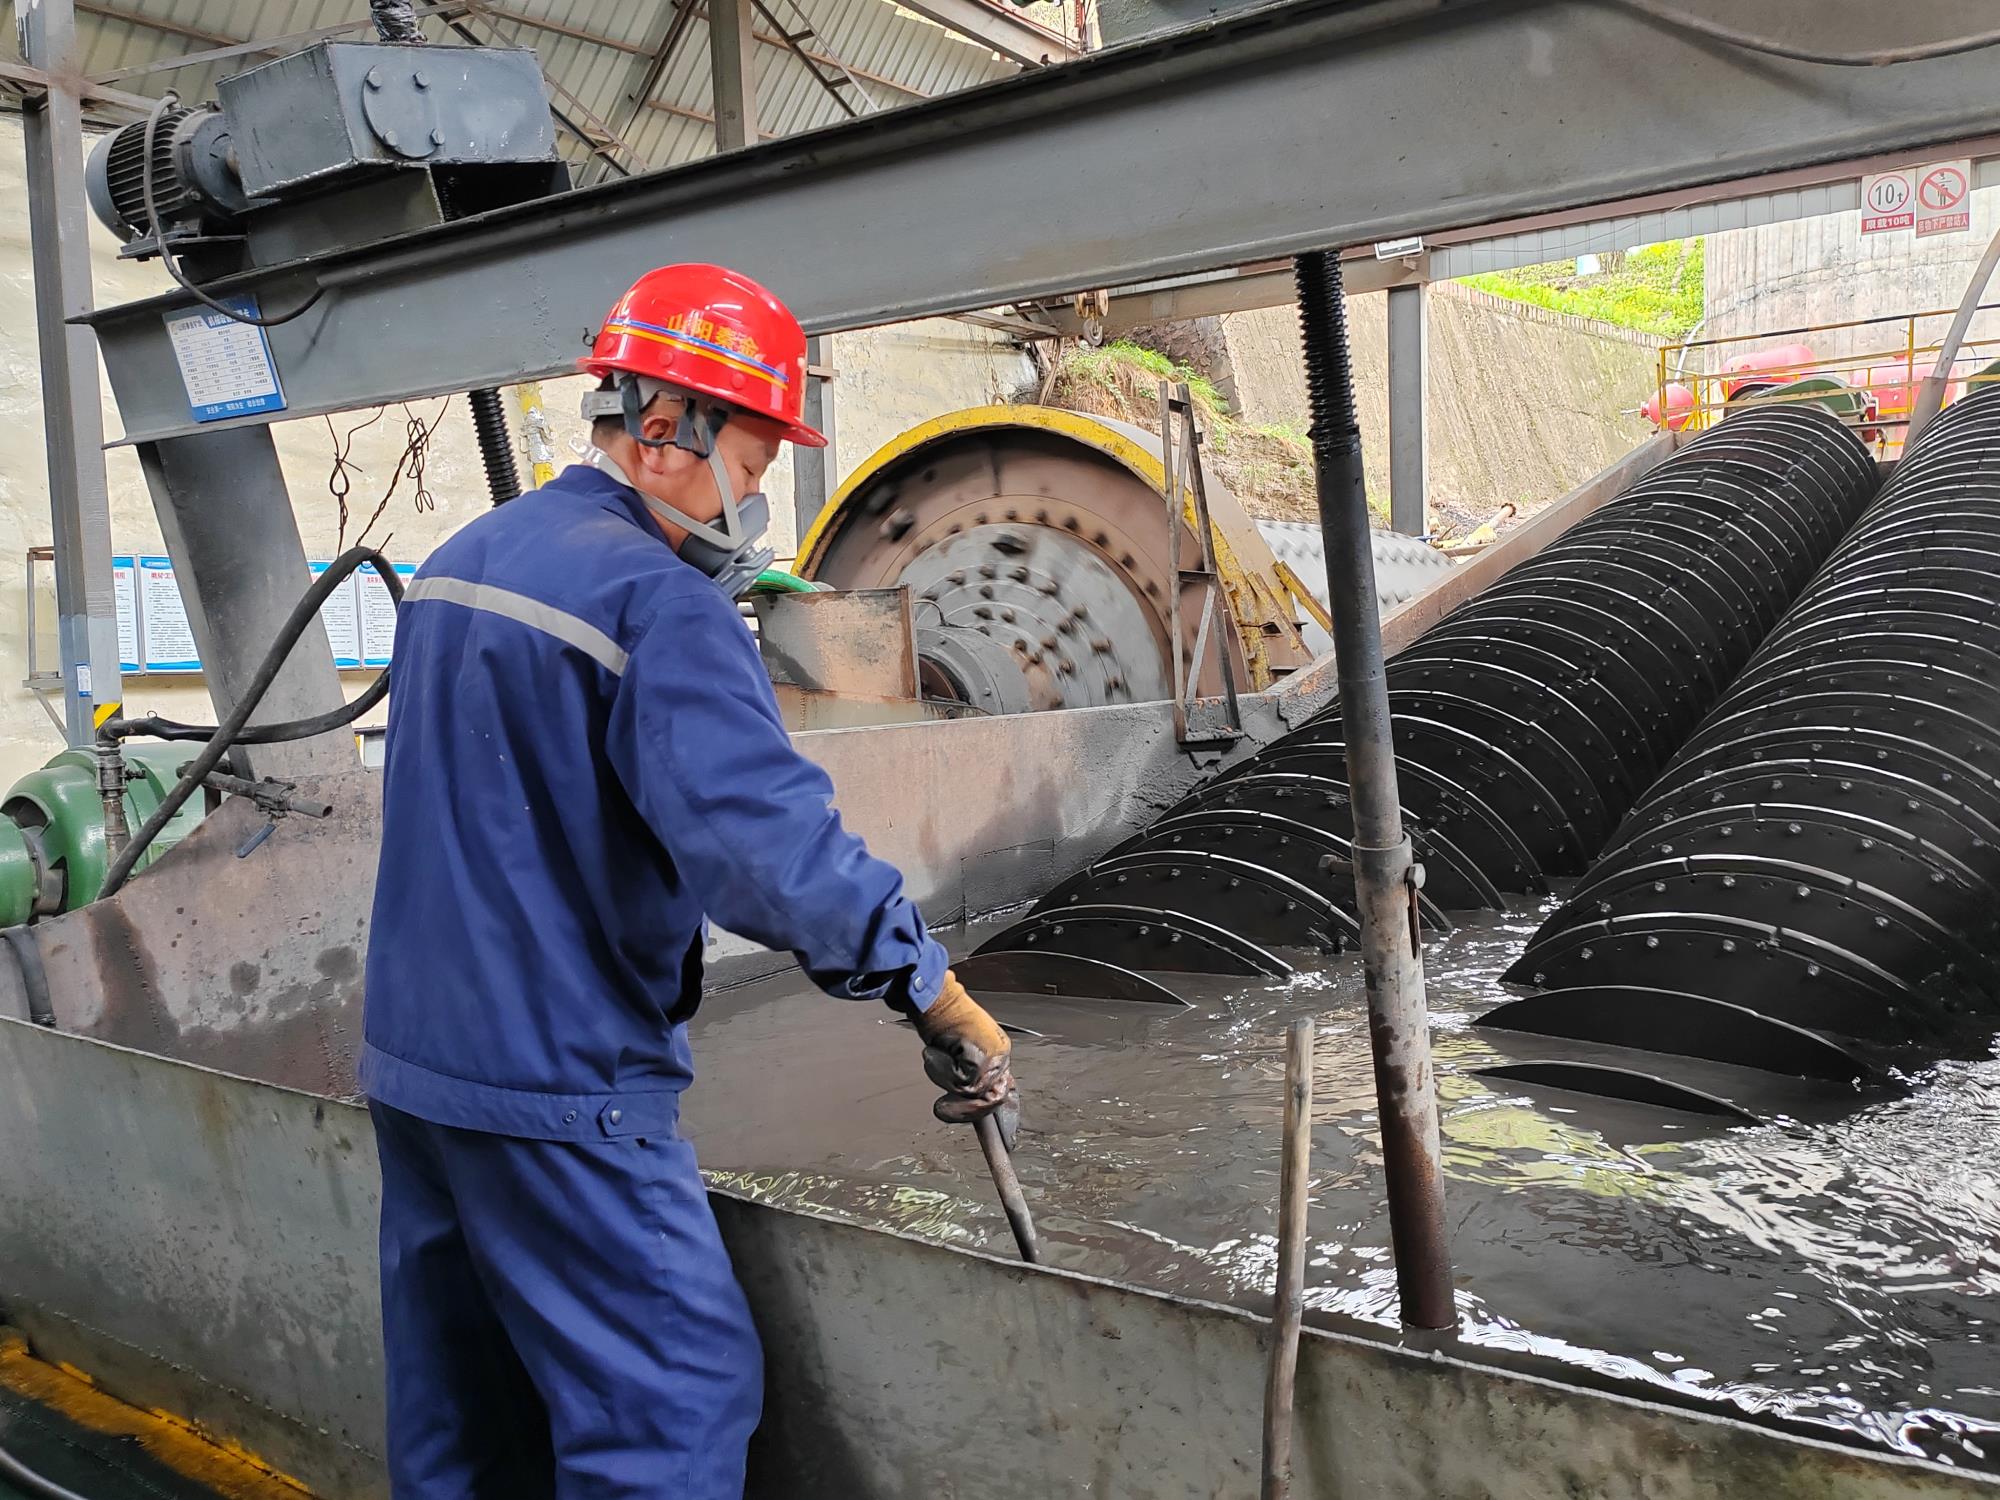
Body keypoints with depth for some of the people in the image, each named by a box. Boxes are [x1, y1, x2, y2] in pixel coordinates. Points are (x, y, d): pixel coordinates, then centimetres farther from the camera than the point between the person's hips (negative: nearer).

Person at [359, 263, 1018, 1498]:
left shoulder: (458, 561, 10)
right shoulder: (657, 603, -20)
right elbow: (769, 836, -29)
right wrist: (938, 995, -24)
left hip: (411, 1059, 10)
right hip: (555, 1087, -9)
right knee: (678, 1394, 1)